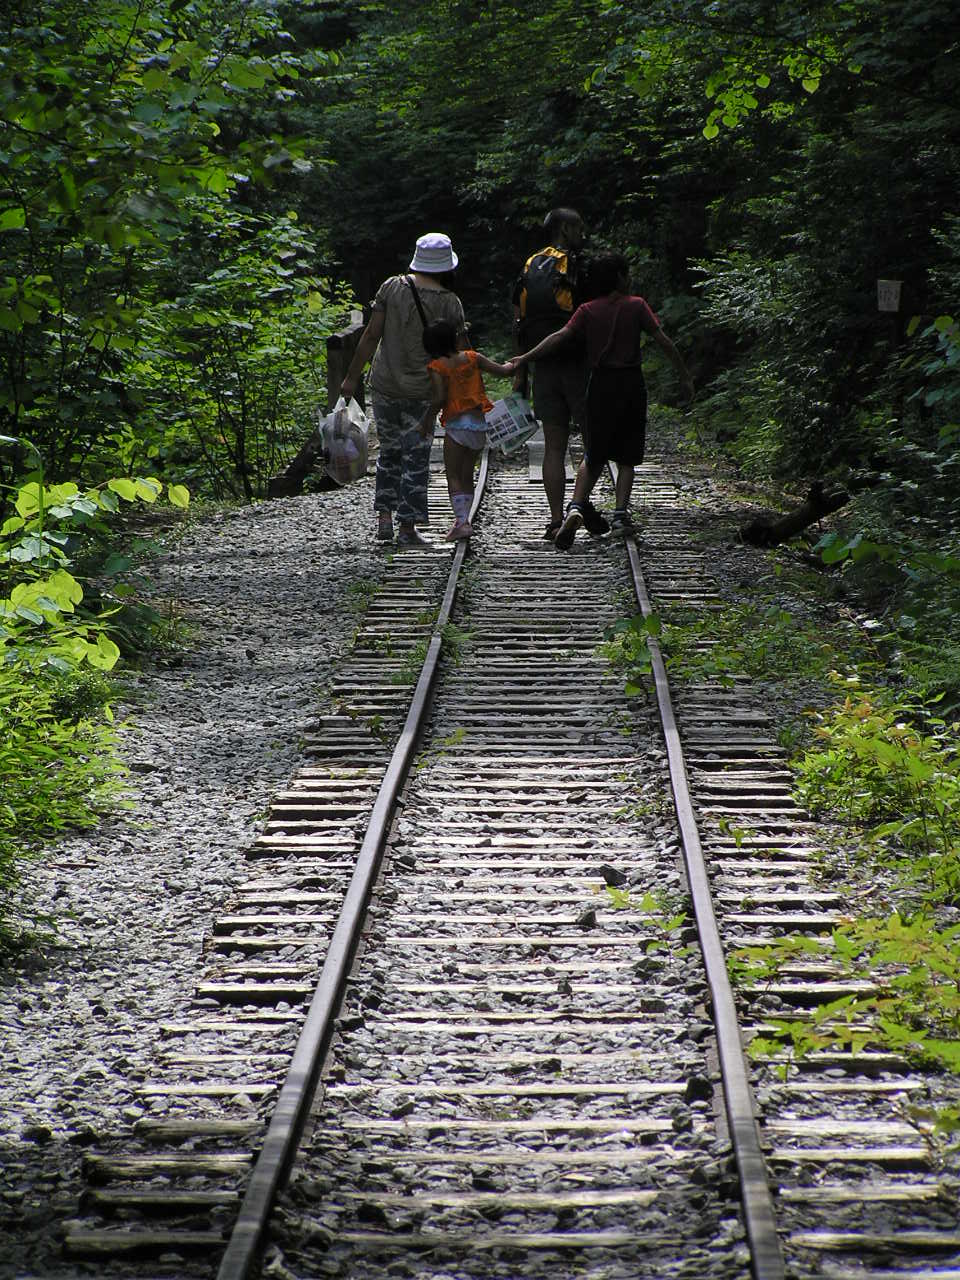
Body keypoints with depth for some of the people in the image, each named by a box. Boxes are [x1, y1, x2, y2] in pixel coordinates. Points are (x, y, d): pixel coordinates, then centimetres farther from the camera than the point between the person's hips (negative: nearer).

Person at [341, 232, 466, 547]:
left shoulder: (392, 287, -4)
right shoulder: (449, 303, -7)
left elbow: (371, 335, -3)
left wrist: (352, 376, 2)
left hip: (384, 385, 2)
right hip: (421, 391, -2)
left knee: (389, 451, 17)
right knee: (416, 458, 4)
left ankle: (384, 517, 13)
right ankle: (407, 529, 3)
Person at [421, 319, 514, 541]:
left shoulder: (437, 367, -7)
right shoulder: (472, 358, 4)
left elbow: (440, 398, -17)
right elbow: (503, 371, 7)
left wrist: (428, 418, -2)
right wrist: (514, 364, 29)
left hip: (456, 425, -5)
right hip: (479, 424, 5)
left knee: (453, 476, -1)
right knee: (467, 476, 16)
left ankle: (461, 521, -15)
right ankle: (463, 520, 18)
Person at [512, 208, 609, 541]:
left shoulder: (529, 270, 11)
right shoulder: (574, 267, -9)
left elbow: (518, 325, 12)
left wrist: (520, 374, 15)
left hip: (543, 368, 6)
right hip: (575, 363, -6)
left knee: (554, 445, 7)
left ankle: (556, 519, 2)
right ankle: (581, 500, -13)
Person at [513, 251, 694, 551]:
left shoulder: (588, 310, 1)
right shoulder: (636, 305, -1)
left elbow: (560, 337, -9)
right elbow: (663, 341, -2)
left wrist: (525, 358, -6)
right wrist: (685, 376, 5)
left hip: (601, 383, 1)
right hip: (631, 383, -1)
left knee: (594, 456, 9)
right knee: (625, 457, 10)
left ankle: (576, 508, -12)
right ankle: (621, 513, -3)